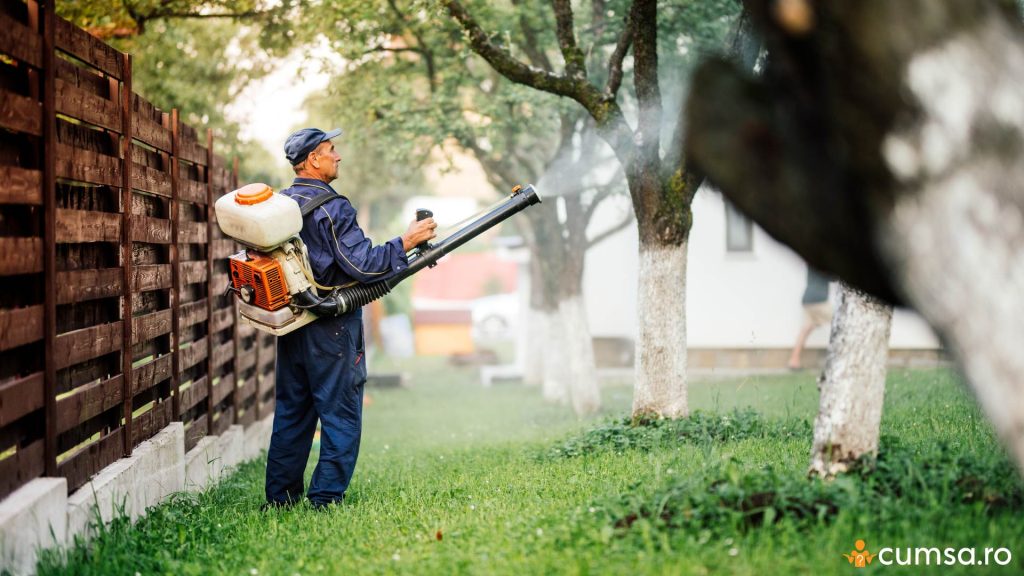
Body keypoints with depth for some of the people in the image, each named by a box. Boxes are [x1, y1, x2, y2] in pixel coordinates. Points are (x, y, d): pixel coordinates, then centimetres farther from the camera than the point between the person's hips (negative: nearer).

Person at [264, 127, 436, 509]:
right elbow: (363, 265, -20)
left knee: (291, 411, 13)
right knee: (340, 413, 0)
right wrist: (406, 242, -12)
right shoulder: (331, 208, -16)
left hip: (290, 321, 8)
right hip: (331, 326, -8)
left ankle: (280, 499, 16)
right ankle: (325, 500, -1)